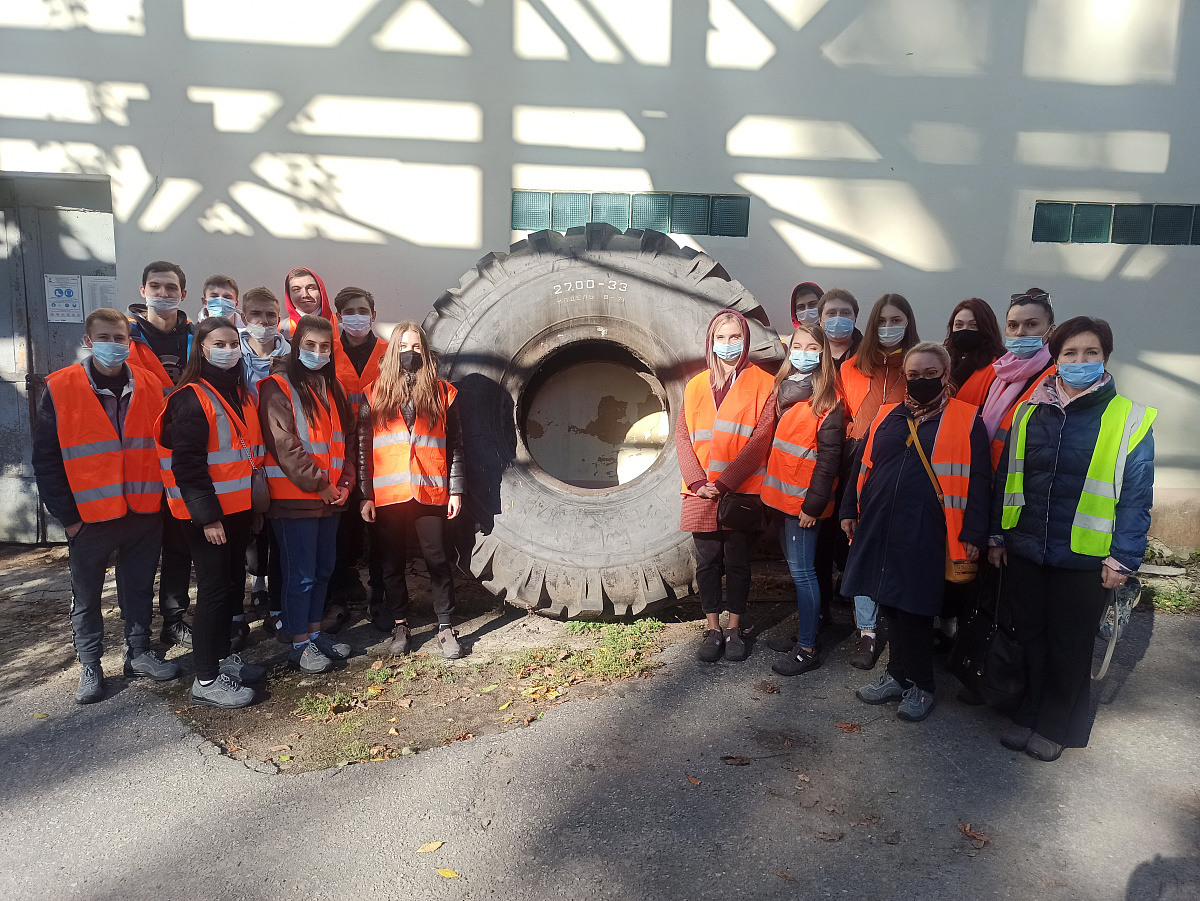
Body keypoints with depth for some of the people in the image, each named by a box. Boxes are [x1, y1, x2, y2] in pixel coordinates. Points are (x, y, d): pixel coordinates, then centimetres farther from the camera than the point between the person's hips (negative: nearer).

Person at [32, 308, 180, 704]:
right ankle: (90, 667, 25)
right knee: (87, 596, 11)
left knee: (139, 589, 15)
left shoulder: (150, 386, 2)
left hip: (145, 513, 2)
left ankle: (139, 653, 30)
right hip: (90, 517, -2)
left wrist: (163, 497, 3)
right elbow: (46, 459, -4)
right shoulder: (60, 389, -5)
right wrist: (66, 514, -6)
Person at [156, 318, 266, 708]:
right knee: (215, 588, -4)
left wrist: (254, 502, 16)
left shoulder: (240, 394, 13)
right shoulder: (191, 398, -12)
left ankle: (224, 656, 30)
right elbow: (187, 464, -17)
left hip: (238, 507, 8)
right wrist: (207, 515, -20)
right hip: (207, 513, -8)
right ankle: (206, 680, 6)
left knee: (233, 583, 15)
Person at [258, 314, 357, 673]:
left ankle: (315, 632, 28)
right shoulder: (278, 387, -9)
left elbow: (347, 437, 14)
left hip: (331, 496, 7)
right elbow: (284, 445, -16)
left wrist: (345, 481, 1)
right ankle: (300, 644, 13)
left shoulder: (332, 388, 14)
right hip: (295, 497, -7)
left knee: (323, 568, 15)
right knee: (301, 573, 0)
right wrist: (319, 484, -15)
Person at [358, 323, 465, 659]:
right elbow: (363, 448, 4)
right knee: (392, 564, 9)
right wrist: (366, 495, -1)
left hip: (431, 492, -1)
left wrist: (455, 490, 1)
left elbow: (454, 444, 6)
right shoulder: (374, 394, 6)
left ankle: (446, 627, 13)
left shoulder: (442, 392, 6)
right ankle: (400, 627, 23)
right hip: (387, 494, 1)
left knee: (437, 560, 1)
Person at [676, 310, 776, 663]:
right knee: (707, 561, 8)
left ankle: (734, 630, 21)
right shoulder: (696, 386, 11)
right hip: (702, 492, 3)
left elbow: (760, 439, -9)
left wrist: (725, 482, -15)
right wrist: (698, 480, -10)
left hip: (741, 491, -2)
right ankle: (712, 629, 20)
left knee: (737, 561, 7)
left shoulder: (762, 384, 0)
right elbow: (682, 435, 4)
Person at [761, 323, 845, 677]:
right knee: (797, 567, 15)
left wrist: (813, 504, -17)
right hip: (783, 495, 7)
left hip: (804, 501, -7)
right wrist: (770, 488, 10)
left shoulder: (828, 401, -12)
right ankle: (803, 629, 28)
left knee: (801, 571, -2)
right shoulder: (785, 388, 10)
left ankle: (807, 648, 7)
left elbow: (829, 458, -15)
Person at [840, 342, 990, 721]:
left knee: (915, 609, 2)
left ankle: (920, 686, 21)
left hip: (924, 534, -4)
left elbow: (978, 482, -4)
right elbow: (861, 465, 17)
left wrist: (973, 534, -8)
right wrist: (850, 509, 15)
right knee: (890, 602, 13)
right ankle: (898, 675, 30)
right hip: (878, 527, 5)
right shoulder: (887, 416, 11)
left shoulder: (966, 421, -1)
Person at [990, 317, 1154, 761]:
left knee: (1070, 645, 12)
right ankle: (1029, 714, 31)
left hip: (1085, 558, -2)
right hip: (1025, 552, 3)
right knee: (1029, 636, 14)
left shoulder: (1131, 420, -5)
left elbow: (1136, 496, -6)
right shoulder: (1028, 413, 4)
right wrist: (997, 535, 7)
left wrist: (1123, 558, -10)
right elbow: (1005, 476, 8)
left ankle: (1056, 726, 28)